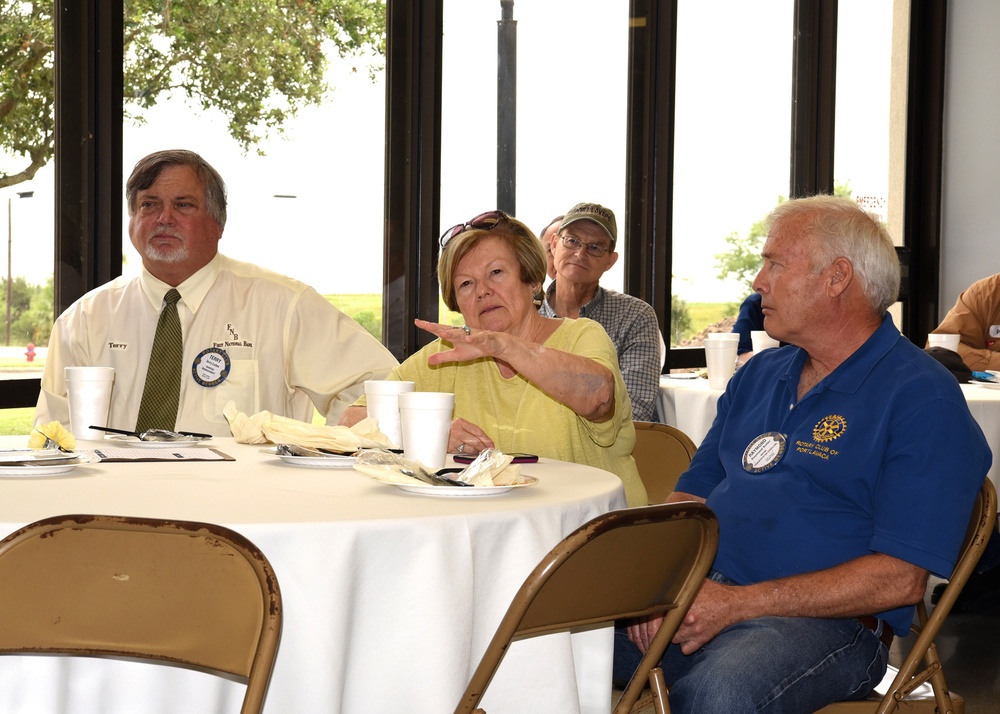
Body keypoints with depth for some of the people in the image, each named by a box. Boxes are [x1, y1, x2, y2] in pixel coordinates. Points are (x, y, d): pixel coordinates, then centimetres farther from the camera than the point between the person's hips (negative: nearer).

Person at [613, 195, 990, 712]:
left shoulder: (923, 398, -6)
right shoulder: (759, 375, 19)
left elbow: (900, 578, -14)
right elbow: (692, 496, 19)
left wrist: (738, 603, -18)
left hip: (824, 623, -6)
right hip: (698, 597, 6)